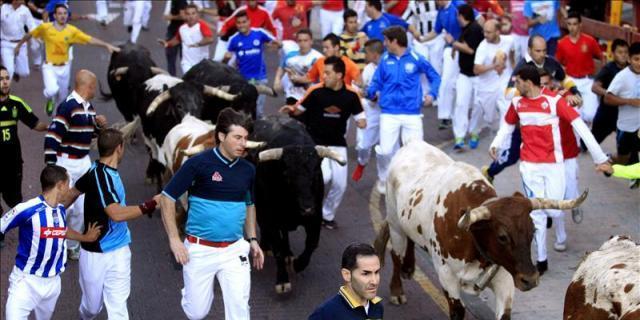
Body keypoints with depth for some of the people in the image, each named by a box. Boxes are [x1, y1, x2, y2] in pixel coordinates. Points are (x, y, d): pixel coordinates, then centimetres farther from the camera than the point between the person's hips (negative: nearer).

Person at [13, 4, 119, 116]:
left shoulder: (72, 30, -6)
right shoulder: (45, 27, -9)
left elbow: (90, 39, -9)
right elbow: (30, 35, 7)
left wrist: (107, 45, -18)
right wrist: (19, 45, 18)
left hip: (64, 67, 2)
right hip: (50, 67, -2)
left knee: (62, 97, 15)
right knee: (52, 90, -25)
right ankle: (50, 101, 12)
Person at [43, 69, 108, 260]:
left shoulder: (89, 107, 7)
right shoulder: (68, 107, -19)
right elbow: (52, 136, -22)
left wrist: (100, 125, 1)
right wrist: (50, 166, -23)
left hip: (84, 162, 8)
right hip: (66, 164, -8)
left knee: (80, 208, 12)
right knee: (64, 206, -9)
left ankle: (73, 247, 27)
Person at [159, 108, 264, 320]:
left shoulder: (248, 170, 3)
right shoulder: (198, 164, -12)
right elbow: (167, 198, -8)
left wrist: (252, 239, 12)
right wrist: (174, 240, -11)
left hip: (235, 250, 3)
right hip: (199, 250, -3)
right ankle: (191, 292, 45)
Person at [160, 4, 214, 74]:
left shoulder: (202, 25, -15)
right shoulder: (182, 28, 3)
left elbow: (210, 39, -29)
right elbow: (177, 39, 23)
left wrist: (198, 44, -43)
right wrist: (167, 44, 7)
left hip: (201, 63, -3)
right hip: (187, 63, 3)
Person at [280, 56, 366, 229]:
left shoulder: (351, 95, -8)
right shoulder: (316, 91, -12)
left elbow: (361, 120, 1)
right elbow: (298, 109, 0)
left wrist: (361, 122, -21)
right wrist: (290, 109, -21)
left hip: (338, 144, 3)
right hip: (316, 142, -3)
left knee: (340, 184, 2)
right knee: (324, 176, -23)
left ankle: (327, 215, 26)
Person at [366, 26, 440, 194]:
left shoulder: (415, 59, -1)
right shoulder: (385, 60, 6)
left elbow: (434, 76, 10)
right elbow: (377, 82, 10)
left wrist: (432, 94, -5)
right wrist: (371, 92, -11)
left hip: (412, 113, -1)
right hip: (389, 113, 1)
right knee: (385, 151, -6)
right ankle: (384, 179, 21)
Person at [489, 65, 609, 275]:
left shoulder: (554, 101, -14)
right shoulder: (517, 103, 0)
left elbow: (580, 126, -15)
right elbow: (508, 125, 19)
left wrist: (599, 157, -18)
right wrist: (495, 144, 3)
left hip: (554, 164, -2)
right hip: (529, 164, 2)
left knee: (554, 210, -1)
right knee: (537, 213, -1)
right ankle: (541, 260, 10)